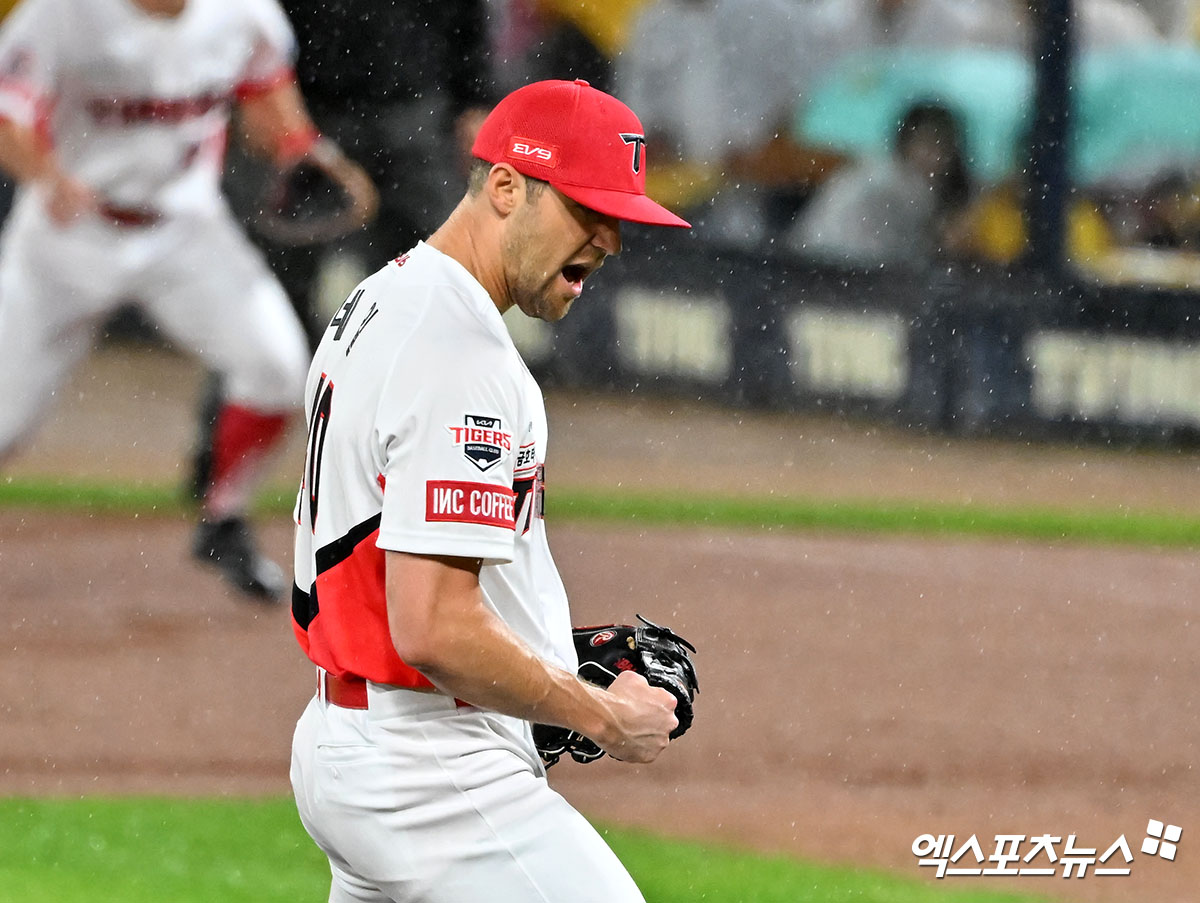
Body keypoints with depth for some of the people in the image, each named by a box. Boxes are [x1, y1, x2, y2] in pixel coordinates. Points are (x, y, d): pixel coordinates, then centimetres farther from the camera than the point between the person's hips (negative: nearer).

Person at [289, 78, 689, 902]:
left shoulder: (381, 305, 14)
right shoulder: (461, 357, -20)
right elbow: (431, 628, -26)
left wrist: (556, 664, 15)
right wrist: (601, 716, -14)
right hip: (437, 780, -11)